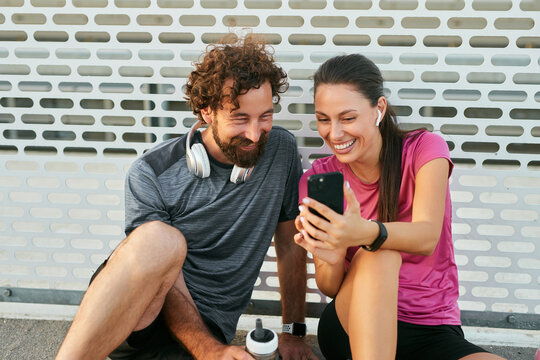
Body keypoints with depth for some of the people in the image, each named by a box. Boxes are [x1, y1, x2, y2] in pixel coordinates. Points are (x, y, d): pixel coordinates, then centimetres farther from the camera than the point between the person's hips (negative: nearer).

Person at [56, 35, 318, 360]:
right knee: (160, 239, -35)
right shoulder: (152, 174, -10)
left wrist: (294, 332, 7)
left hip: (207, 326, 2)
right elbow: (163, 281, -12)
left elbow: (291, 246, 7)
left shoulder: (281, 151, -2)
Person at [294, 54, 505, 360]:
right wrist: (332, 260, -28)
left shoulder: (424, 148, -5)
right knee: (378, 255, -31)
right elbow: (330, 289, -4)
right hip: (357, 328, 1)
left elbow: (427, 237, -22)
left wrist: (366, 233, -43)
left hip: (434, 333, 0)